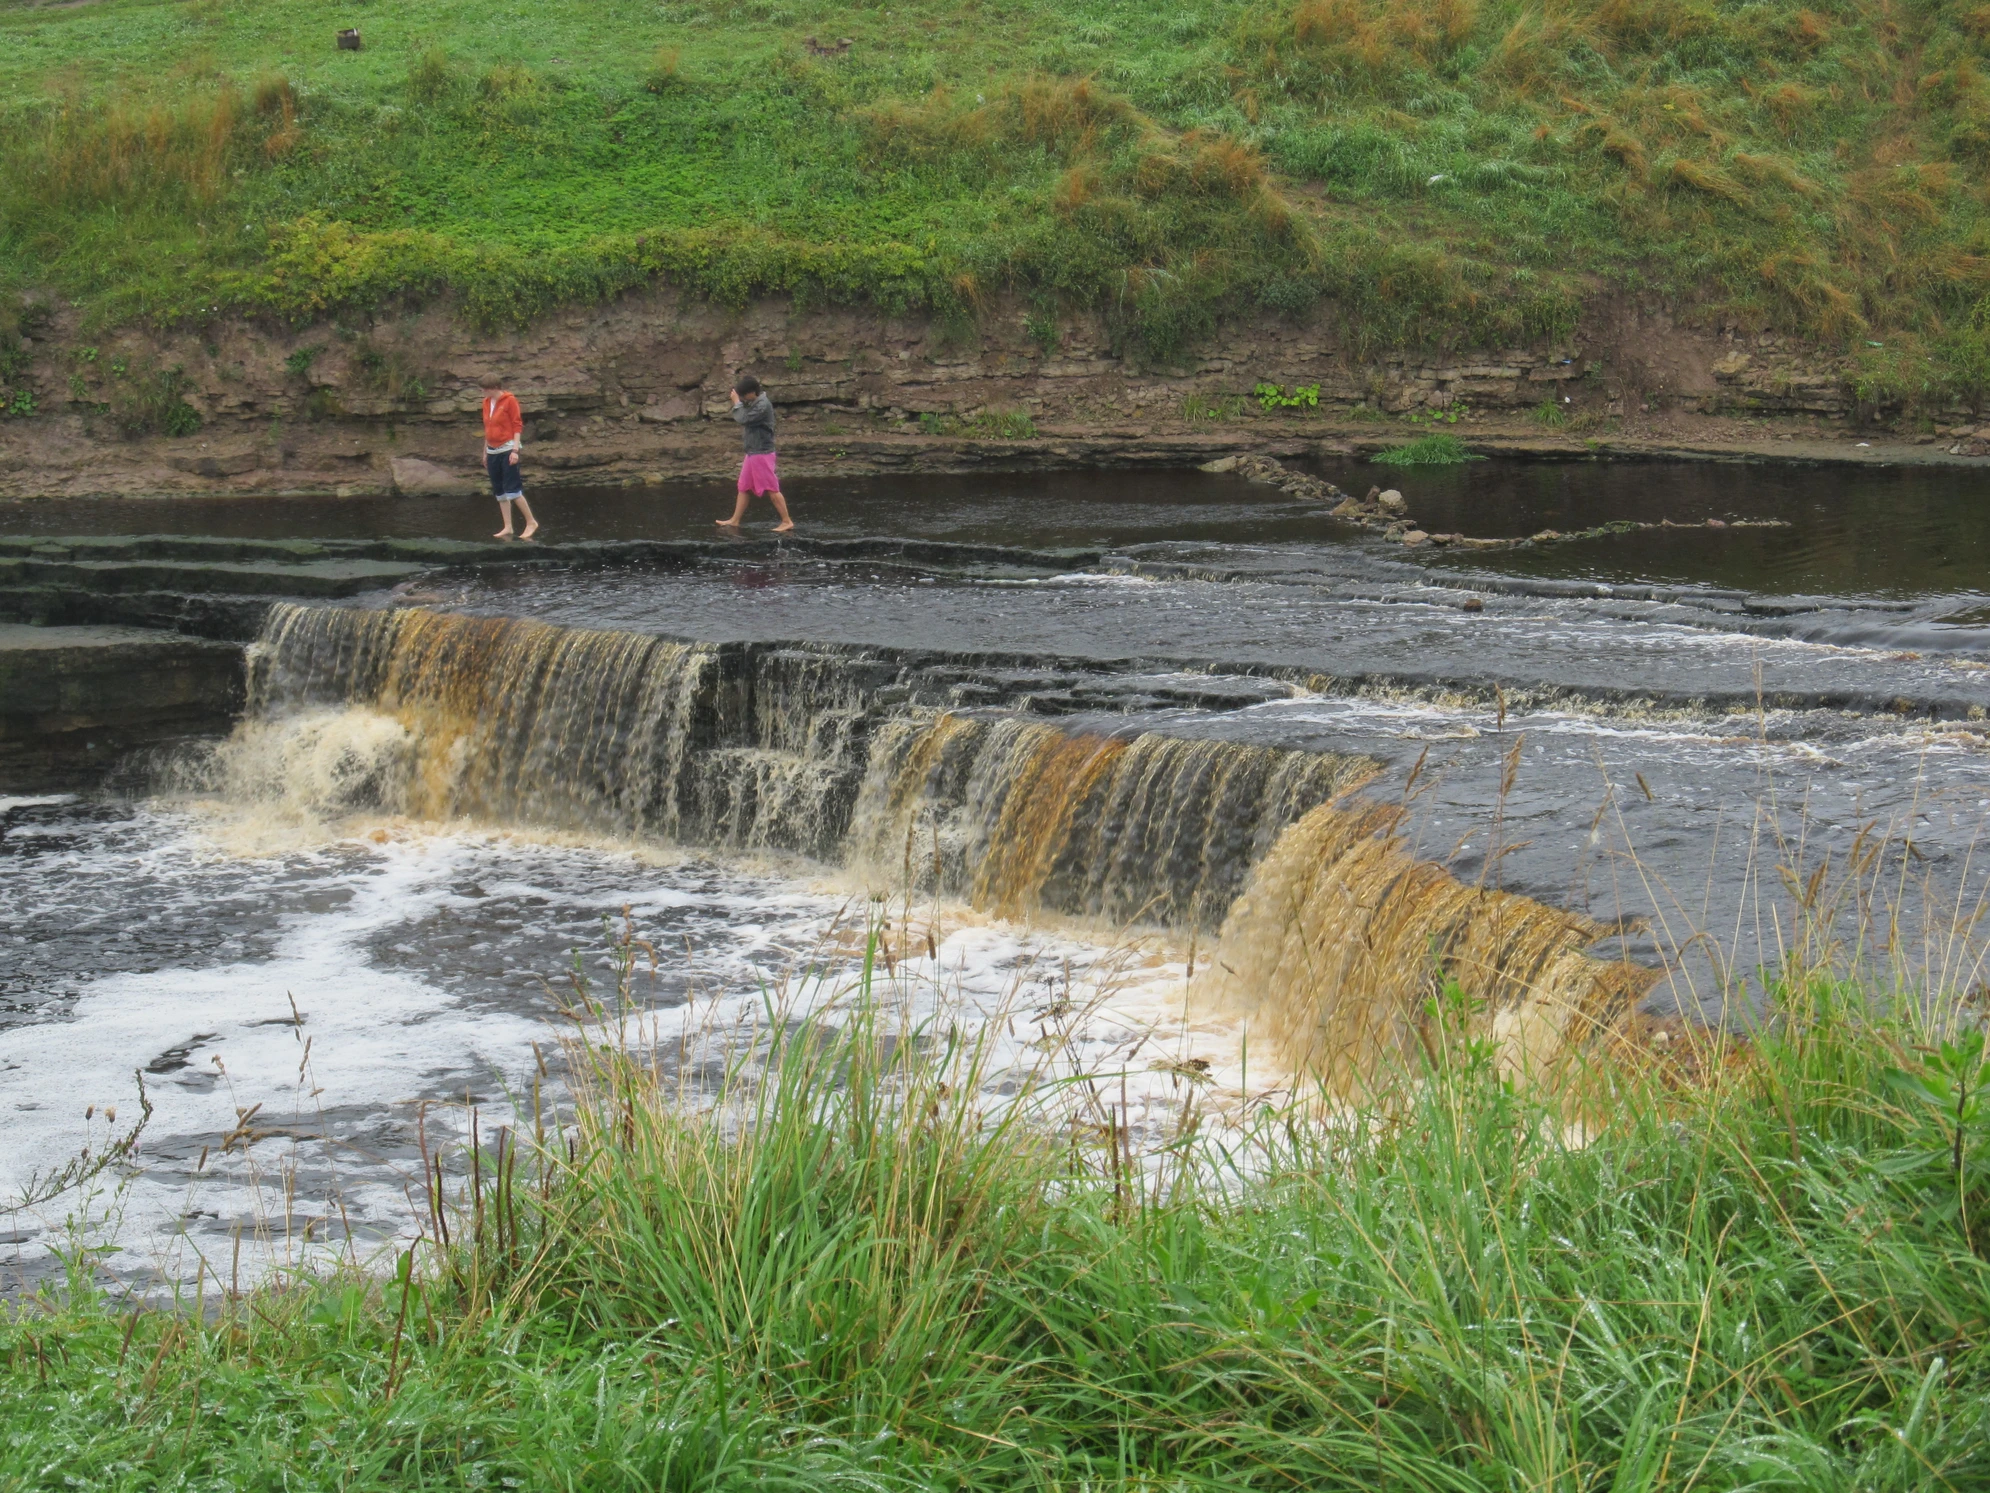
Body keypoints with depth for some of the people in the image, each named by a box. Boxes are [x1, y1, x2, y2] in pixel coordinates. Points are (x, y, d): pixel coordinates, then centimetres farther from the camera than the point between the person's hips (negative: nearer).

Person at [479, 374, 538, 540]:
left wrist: (515, 450, -16)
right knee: (499, 492, 5)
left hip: (507, 449, -7)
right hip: (492, 451, 7)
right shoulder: (486, 402, 12)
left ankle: (531, 522, -1)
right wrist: (485, 452, 20)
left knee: (512, 490, -11)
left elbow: (517, 426, -9)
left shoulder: (509, 401, -7)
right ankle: (507, 527, 9)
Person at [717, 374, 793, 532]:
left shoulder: (763, 405, -19)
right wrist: (738, 402, 4)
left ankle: (787, 521, -3)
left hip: (762, 453, -10)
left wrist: (737, 402, -11)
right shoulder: (754, 403, 11)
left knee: (772, 489, -7)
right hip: (752, 453, 10)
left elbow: (743, 418, -22)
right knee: (744, 488, 13)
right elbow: (743, 419, 15)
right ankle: (734, 520, 20)